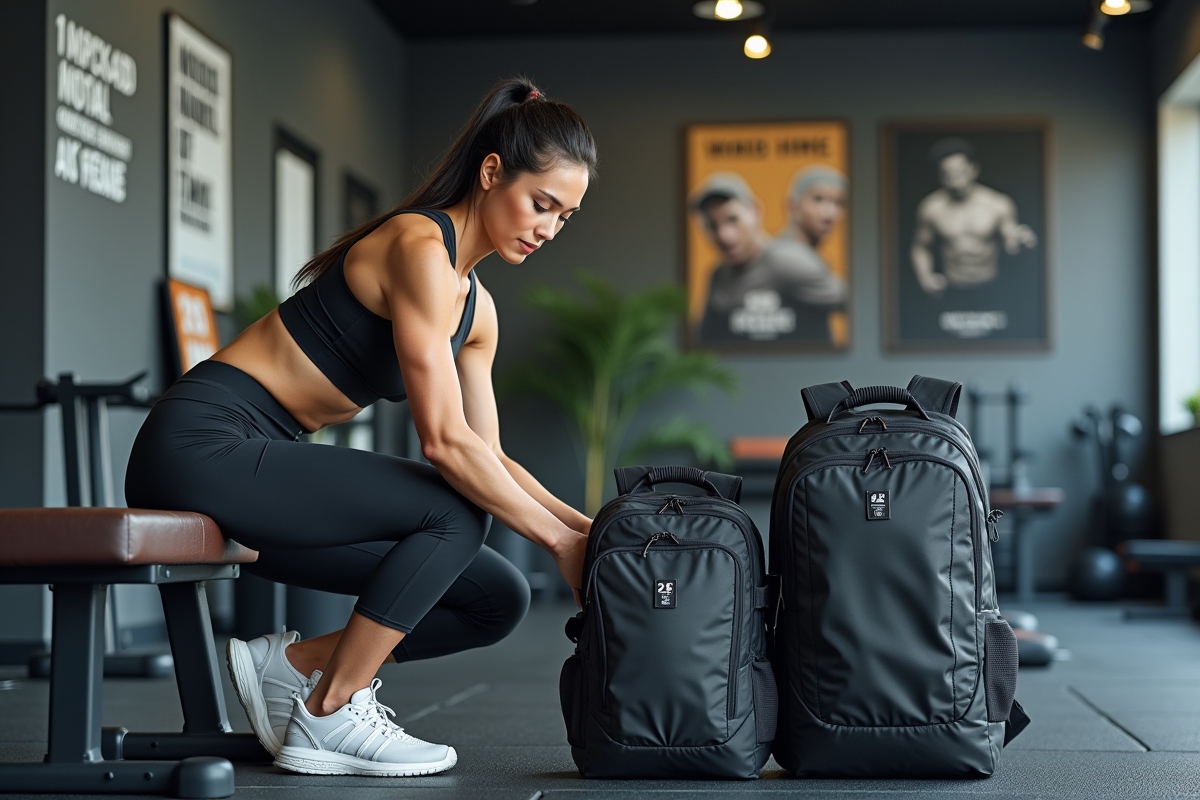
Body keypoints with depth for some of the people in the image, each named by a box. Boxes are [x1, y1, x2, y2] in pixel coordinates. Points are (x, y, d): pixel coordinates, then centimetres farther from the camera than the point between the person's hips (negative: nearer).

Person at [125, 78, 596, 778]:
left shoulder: (477, 307, 12)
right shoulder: (419, 247, -17)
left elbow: (489, 456, 13)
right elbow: (444, 442, -22)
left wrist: (583, 524, 0)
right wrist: (560, 539, -18)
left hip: (259, 463, 9)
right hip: (202, 448, -9)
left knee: (497, 599, 0)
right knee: (457, 514, -21)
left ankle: (293, 662, 8)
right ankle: (326, 718, -10)